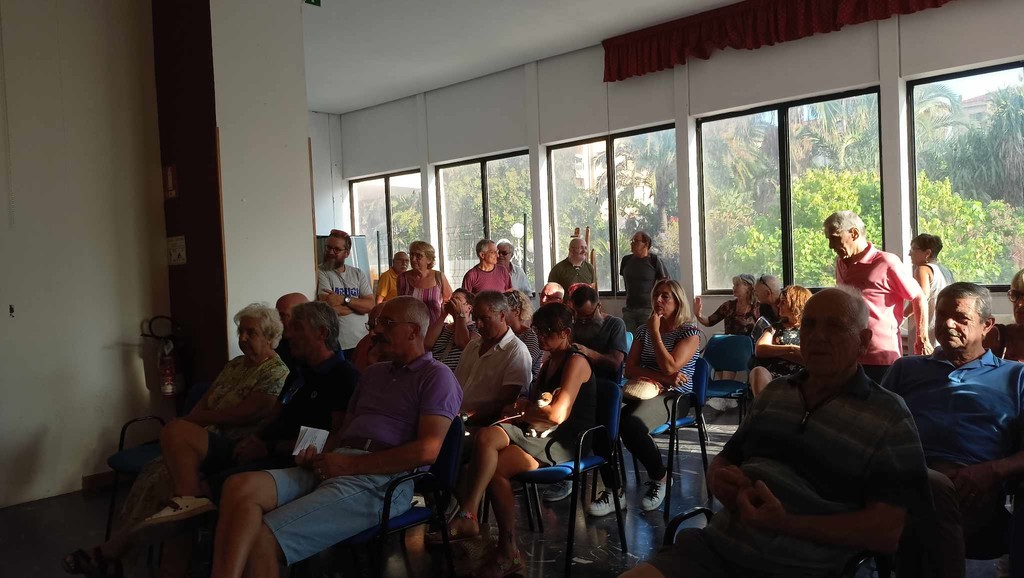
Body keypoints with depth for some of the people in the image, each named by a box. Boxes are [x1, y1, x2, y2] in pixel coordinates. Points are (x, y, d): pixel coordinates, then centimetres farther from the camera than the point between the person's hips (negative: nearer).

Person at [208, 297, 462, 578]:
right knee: (240, 486, -21)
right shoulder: (374, 372, 28)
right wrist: (319, 454, 3)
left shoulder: (436, 376, 3)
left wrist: (350, 465, -12)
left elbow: (427, 450, -10)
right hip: (333, 467, 7)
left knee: (261, 539, -24)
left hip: (382, 478, -7)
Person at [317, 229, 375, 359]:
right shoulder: (321, 273, -6)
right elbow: (330, 309, -18)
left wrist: (344, 299, -17)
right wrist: (359, 305, -4)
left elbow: (371, 305, -2)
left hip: (361, 342, 4)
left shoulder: (358, 274, 8)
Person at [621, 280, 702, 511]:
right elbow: (629, 370, 8)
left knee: (631, 423, -36)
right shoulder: (643, 330, 19)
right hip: (643, 392, 5)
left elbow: (670, 367, -12)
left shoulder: (690, 333, 4)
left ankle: (659, 477, -9)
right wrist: (662, 377, -8)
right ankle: (612, 489, -17)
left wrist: (655, 332, -4)